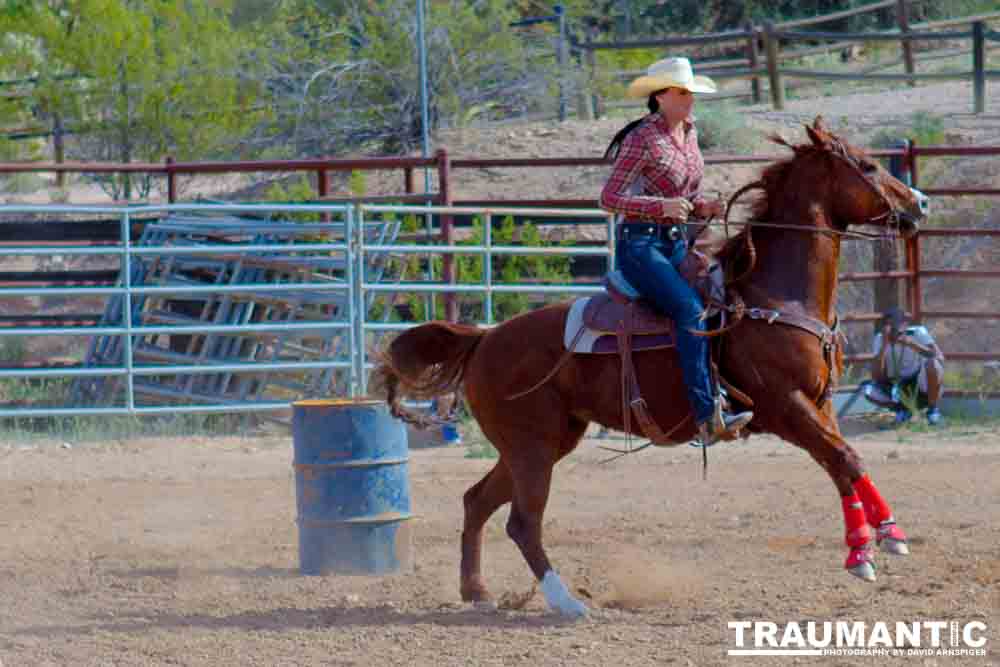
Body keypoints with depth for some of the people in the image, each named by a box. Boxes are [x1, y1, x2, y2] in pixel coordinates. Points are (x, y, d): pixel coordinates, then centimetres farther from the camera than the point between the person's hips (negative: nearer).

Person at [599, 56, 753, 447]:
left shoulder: (689, 133, 13)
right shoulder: (643, 139, -10)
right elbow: (609, 199, -13)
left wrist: (704, 207, 1)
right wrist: (662, 206, -26)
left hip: (675, 244, 8)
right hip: (640, 245, -8)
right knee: (692, 310, -26)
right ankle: (707, 417, -32)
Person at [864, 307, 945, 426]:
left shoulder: (918, 333, -16)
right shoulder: (880, 339, -11)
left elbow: (940, 358, -30)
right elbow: (877, 377, -20)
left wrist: (913, 344, -40)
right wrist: (884, 346, -29)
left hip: (922, 385, -3)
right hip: (898, 386, 3)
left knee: (931, 363, -33)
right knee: (869, 391, -25)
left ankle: (932, 409, -12)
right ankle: (901, 409, 3)